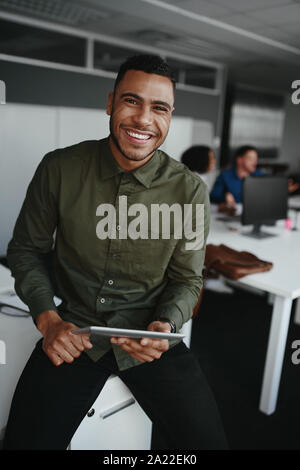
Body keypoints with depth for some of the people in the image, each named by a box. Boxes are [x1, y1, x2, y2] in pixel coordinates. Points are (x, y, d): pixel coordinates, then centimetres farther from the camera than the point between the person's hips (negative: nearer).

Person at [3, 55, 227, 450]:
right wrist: (47, 320, -10)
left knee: (208, 439, -6)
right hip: (72, 331, 0)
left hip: (150, 338, 1)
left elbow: (187, 279, 2)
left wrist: (166, 325, -18)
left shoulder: (191, 191, -9)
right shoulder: (59, 168, -9)